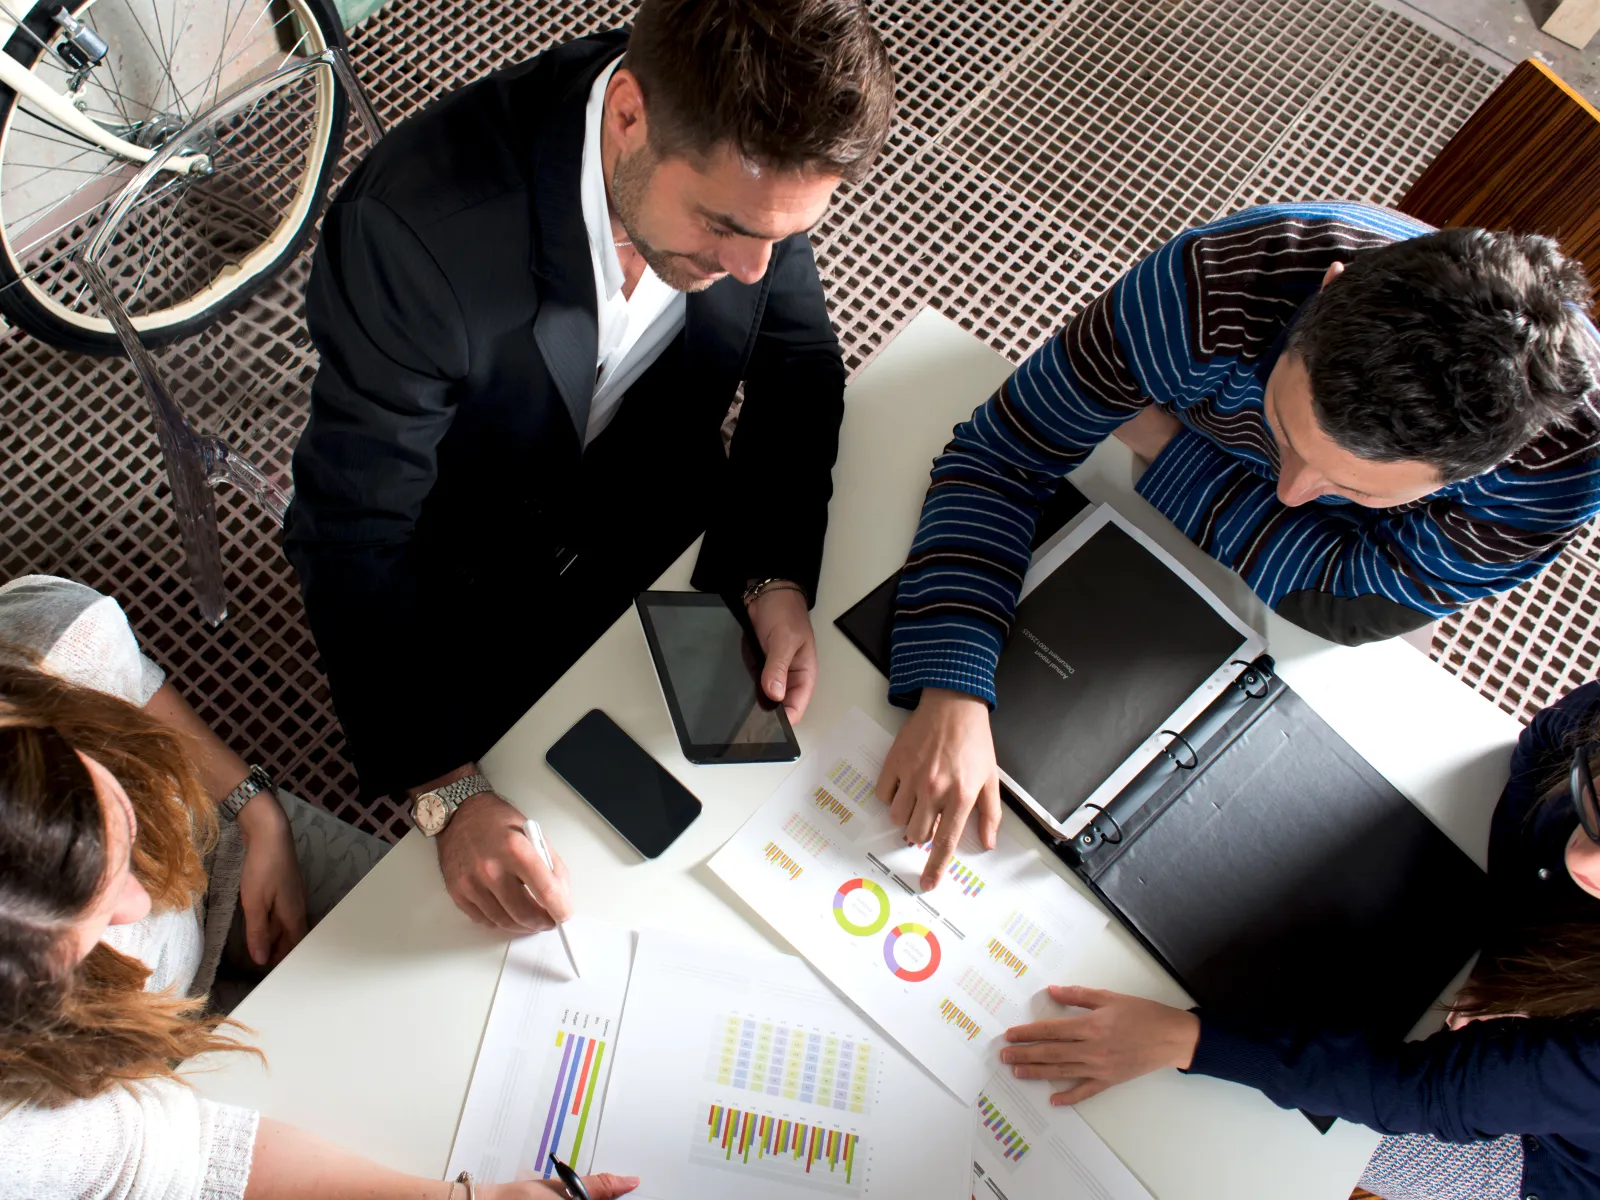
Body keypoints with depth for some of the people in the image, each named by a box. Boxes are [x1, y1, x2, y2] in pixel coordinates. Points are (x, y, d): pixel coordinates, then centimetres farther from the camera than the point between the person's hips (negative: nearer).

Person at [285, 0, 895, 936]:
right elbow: (355, 534, -29)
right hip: (468, 570, -3)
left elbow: (797, 361, -8)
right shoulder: (412, 228, -37)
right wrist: (449, 793, -36)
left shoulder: (749, 160, -23)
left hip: (658, 502, 4)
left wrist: (777, 577, -22)